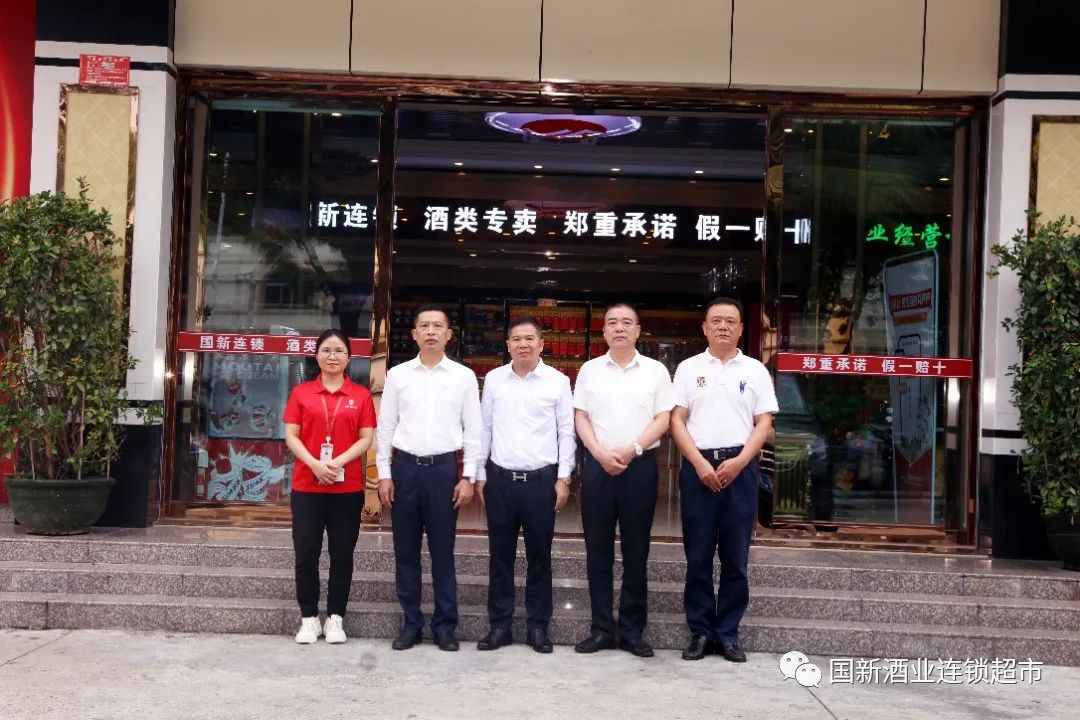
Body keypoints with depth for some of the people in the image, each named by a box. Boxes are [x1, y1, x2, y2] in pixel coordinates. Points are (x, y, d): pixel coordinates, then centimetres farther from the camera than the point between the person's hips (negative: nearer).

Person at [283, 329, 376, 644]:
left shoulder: (361, 395, 4)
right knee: (306, 553, 2)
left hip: (348, 487, 0)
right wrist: (315, 464, -15)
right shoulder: (301, 393, 5)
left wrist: (339, 462, -16)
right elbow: (291, 436, 0)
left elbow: (366, 439, -1)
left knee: (342, 554, 6)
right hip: (307, 485, 0)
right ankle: (309, 618, 14)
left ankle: (335, 618, 17)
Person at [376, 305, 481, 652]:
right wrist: (384, 474, 1)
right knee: (406, 551, 7)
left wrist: (468, 477, -3)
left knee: (443, 552, 5)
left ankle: (445, 624, 16)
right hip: (405, 467, 1)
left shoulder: (464, 376, 2)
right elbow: (385, 427, 6)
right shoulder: (397, 375, 4)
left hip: (444, 468, -1)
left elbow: (473, 430, 3)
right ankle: (411, 623, 18)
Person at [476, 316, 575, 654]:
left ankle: (538, 626, 17)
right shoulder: (493, 379, 5)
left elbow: (566, 432, 1)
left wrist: (563, 477, -4)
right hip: (500, 478, 2)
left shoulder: (558, 381, -1)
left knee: (539, 557, 7)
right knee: (500, 556, 7)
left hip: (542, 479, -2)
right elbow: (484, 428, 9)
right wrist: (479, 475, 6)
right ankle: (499, 625, 17)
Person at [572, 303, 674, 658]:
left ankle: (632, 631, 11)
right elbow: (581, 418, 5)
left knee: (636, 552, 3)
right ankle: (602, 628, 12)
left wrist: (631, 449, -14)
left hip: (640, 466, -1)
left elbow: (662, 420, 0)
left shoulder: (655, 371, 4)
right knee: (598, 551, 4)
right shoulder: (590, 370, 8)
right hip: (597, 466, 1)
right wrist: (601, 454, -10)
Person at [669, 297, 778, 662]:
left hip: (740, 467, 1)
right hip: (698, 466, 0)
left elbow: (764, 423, 4)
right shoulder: (689, 368, 7)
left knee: (735, 557, 4)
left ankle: (728, 633, 13)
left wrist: (739, 462, -9)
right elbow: (676, 421, 2)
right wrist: (700, 464, -10)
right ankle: (700, 632, 12)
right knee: (698, 556, 3)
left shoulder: (755, 370, 8)